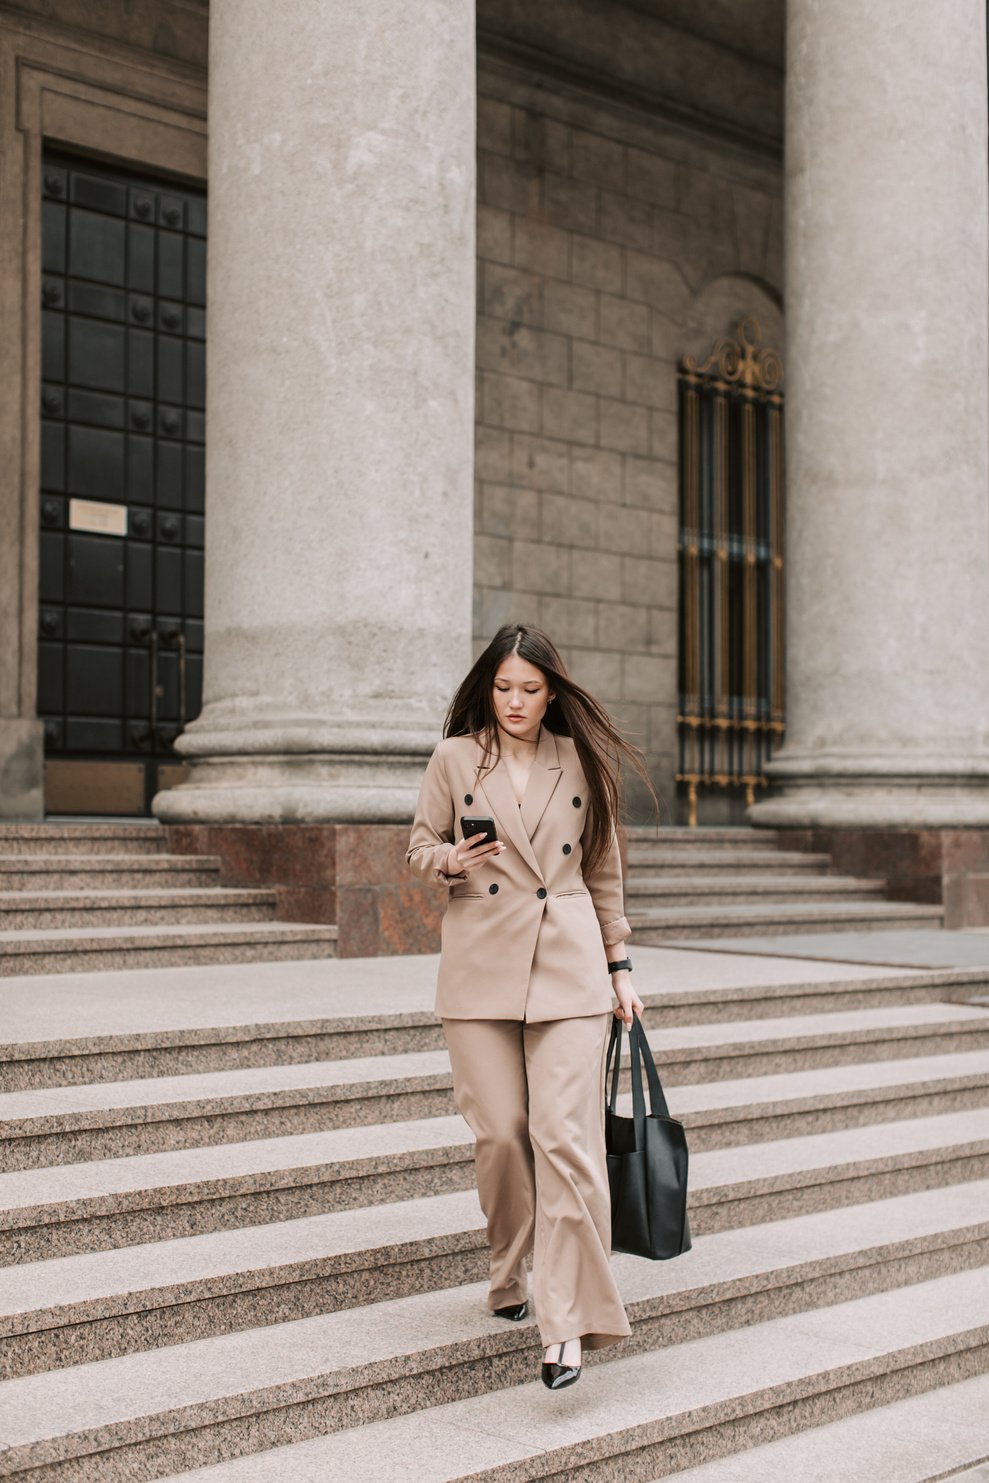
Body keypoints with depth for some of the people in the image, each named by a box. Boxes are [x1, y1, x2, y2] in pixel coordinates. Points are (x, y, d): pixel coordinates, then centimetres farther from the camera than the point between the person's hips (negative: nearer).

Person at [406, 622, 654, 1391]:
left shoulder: (583, 764, 7)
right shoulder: (455, 759, 4)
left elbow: (603, 872, 13)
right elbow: (419, 849, 10)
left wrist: (620, 967, 12)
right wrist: (452, 860, -13)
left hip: (568, 968, 0)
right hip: (481, 967, 0)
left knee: (567, 1137, -10)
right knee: (500, 1133, 3)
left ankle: (567, 1325, -5)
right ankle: (510, 1272, 30)